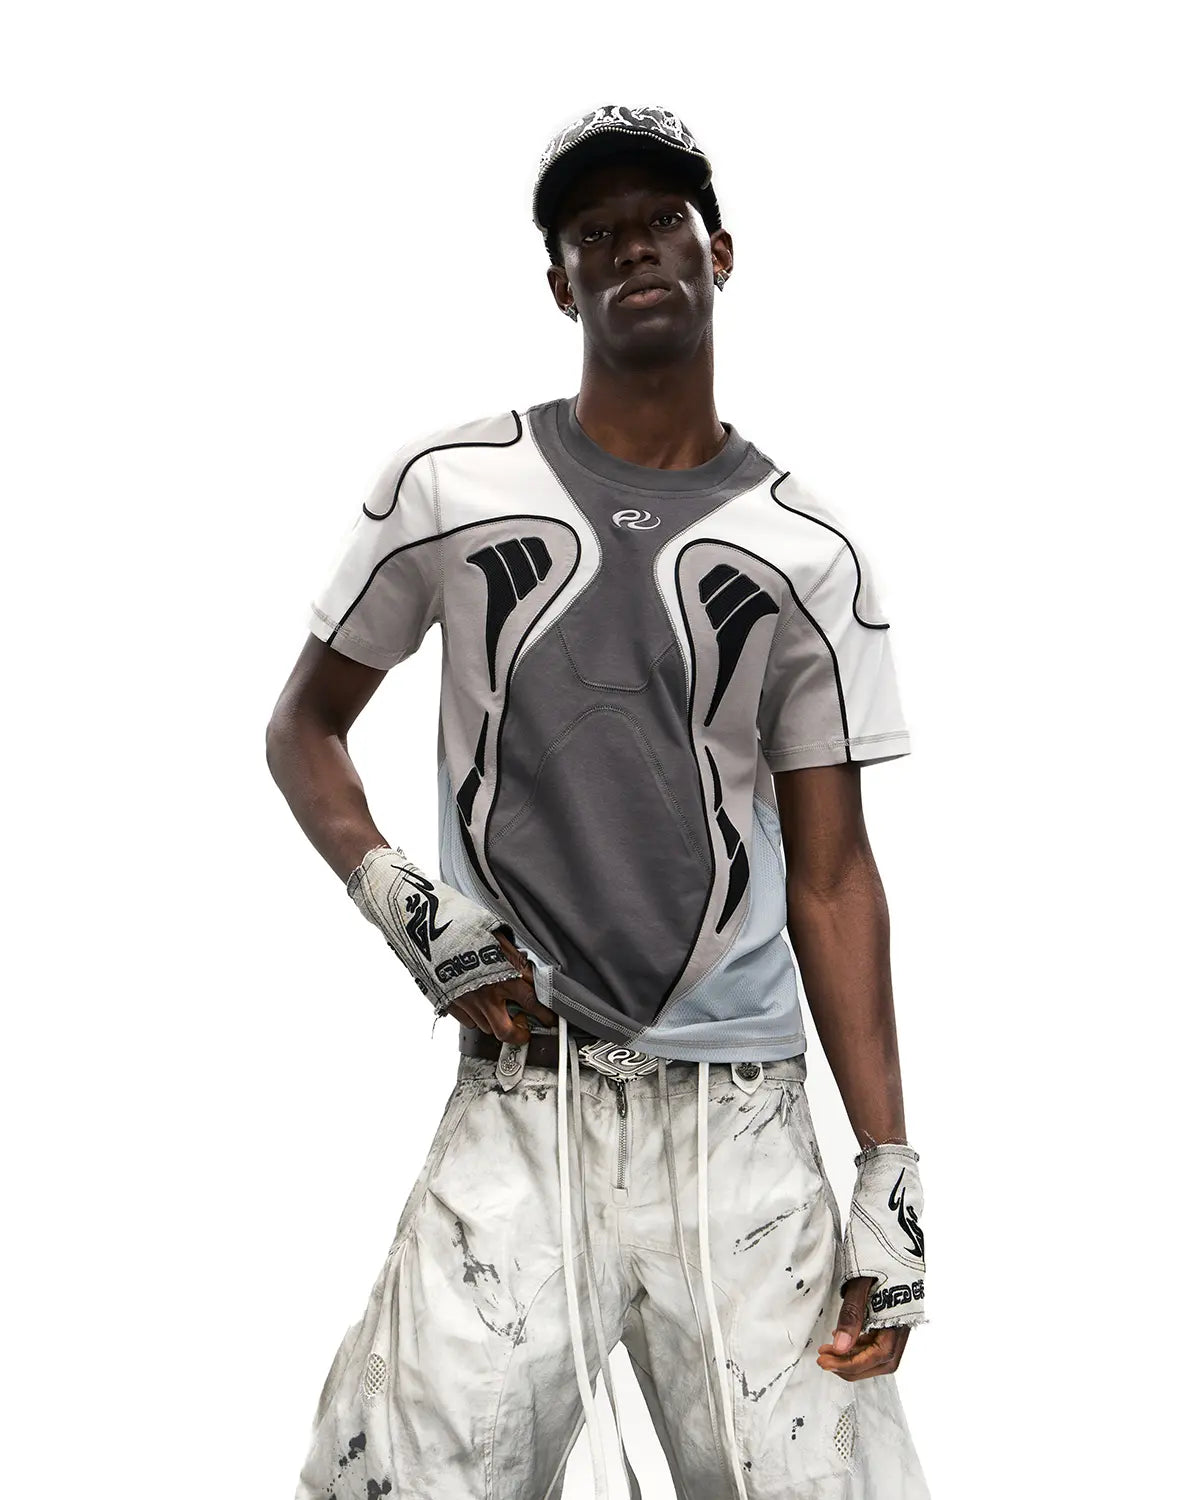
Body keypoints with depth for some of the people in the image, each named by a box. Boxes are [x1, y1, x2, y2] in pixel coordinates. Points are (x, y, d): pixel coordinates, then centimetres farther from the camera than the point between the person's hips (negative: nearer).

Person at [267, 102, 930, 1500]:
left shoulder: (809, 554, 7)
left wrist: (891, 1175, 0)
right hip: (517, 1107, -1)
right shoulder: (447, 487, 4)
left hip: (747, 1124, 1)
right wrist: (399, 901, -5)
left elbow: (830, 878, 7)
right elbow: (302, 726, 14)